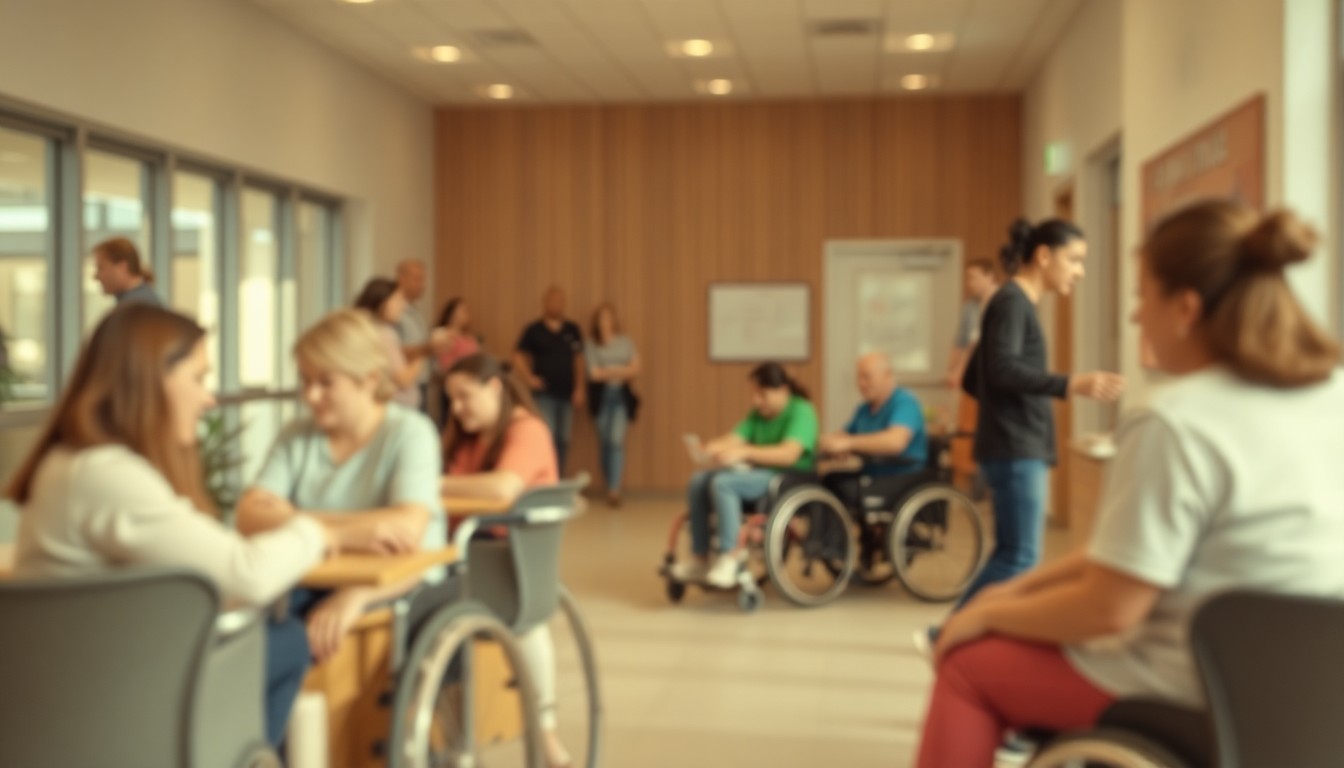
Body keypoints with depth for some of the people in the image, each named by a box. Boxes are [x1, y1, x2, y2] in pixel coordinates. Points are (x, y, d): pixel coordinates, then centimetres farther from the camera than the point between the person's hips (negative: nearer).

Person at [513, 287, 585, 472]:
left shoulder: (572, 330, 8)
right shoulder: (534, 331, -1)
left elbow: (578, 360, 11)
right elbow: (519, 355, 3)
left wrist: (579, 388, 5)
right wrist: (529, 378, -8)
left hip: (566, 394, 4)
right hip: (544, 394, -4)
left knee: (562, 441, 8)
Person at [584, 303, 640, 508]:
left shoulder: (626, 342, 8)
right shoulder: (591, 344, 1)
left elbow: (635, 369, 4)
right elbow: (594, 373, -6)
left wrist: (607, 372, -8)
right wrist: (620, 371, -4)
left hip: (622, 395, 0)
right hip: (602, 396, 0)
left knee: (617, 440, -13)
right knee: (604, 443, 6)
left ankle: (614, 490, -17)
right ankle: (610, 487, 18)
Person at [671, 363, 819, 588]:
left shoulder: (801, 411, -11)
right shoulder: (758, 413, 13)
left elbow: (789, 454, -26)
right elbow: (735, 439, 1)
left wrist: (744, 451, -35)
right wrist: (716, 447, -24)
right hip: (758, 474, 8)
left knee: (723, 483, -29)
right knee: (699, 481, -8)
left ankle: (730, 557, -25)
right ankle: (699, 559, -6)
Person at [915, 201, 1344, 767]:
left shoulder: (1177, 424, -22)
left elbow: (1108, 610, -19)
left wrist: (990, 614, -1)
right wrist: (1023, 588, 12)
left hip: (1203, 704, -8)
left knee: (968, 661, 7)